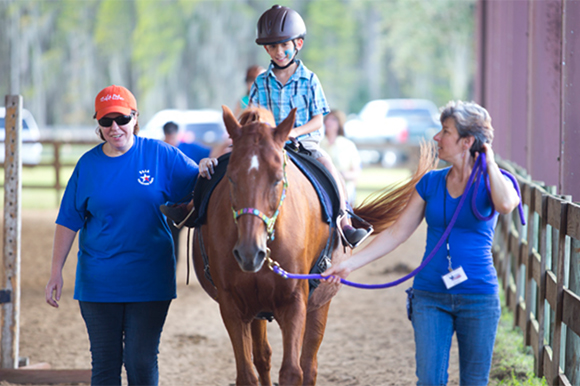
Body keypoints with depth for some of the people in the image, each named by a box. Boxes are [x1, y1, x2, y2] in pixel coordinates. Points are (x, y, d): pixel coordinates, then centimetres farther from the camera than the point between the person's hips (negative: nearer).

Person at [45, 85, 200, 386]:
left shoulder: (160, 155, -3)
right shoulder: (88, 164, 1)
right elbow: (68, 221, 4)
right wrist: (56, 273, 1)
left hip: (148, 279, -1)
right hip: (98, 280, 1)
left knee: (142, 362, 1)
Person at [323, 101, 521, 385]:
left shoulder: (491, 182, -3)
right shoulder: (431, 182, 7)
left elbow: (505, 204, -28)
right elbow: (397, 233, 8)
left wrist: (490, 162, -13)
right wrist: (351, 264, 2)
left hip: (478, 297, -3)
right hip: (430, 296, 3)